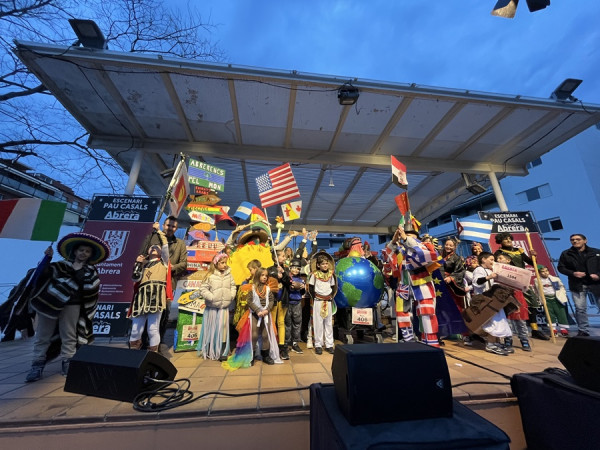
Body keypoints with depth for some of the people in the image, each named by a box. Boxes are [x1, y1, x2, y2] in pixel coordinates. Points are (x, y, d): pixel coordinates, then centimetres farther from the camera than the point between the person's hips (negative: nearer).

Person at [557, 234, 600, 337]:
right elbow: (561, 268, 4)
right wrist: (573, 273, -11)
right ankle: (583, 331, 13)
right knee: (580, 308, 3)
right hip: (577, 285, 0)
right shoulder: (566, 254, 3)